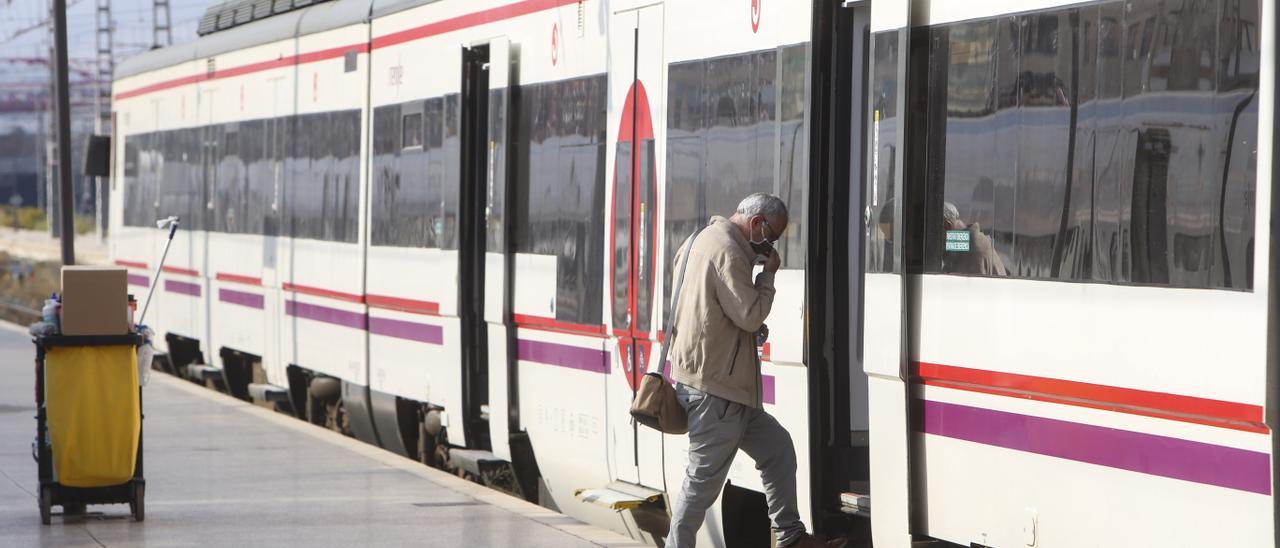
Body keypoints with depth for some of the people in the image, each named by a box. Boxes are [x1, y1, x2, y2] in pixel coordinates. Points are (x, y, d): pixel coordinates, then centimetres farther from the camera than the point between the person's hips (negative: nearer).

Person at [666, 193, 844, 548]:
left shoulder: (709, 238, 16)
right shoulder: (727, 253, -17)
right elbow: (750, 315, -21)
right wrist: (768, 274, -6)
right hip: (714, 389, -11)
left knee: (777, 447, 16)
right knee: (704, 481, -6)